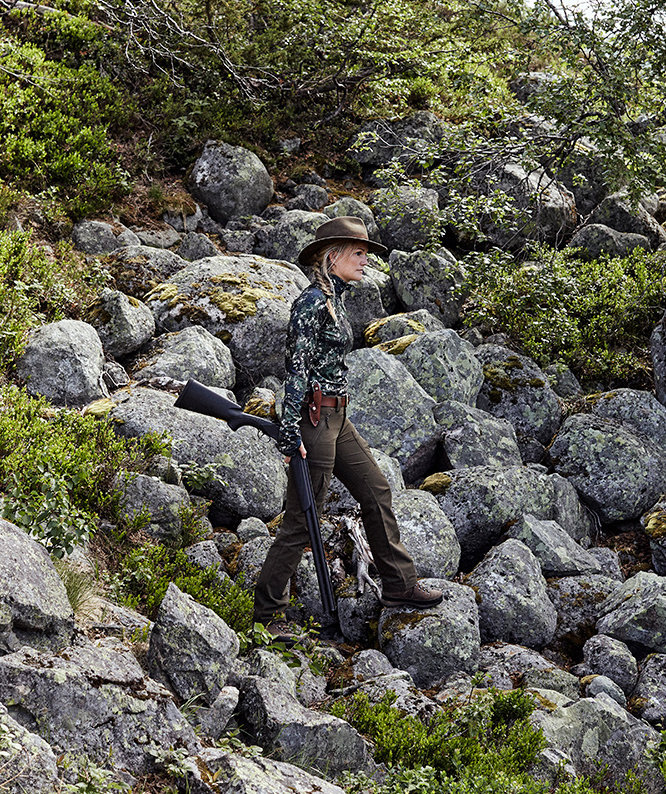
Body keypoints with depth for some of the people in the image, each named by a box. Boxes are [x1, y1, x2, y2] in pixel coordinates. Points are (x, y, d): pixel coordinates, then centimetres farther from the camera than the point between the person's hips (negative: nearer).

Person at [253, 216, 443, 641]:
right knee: (303, 518, -4)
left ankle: (399, 584, 23)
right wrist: (291, 432, -24)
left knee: (377, 491, 13)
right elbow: (297, 368, -21)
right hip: (314, 417, -10)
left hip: (337, 418, 10)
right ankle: (267, 610, 5)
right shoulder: (312, 303, -16)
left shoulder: (335, 301, 13)